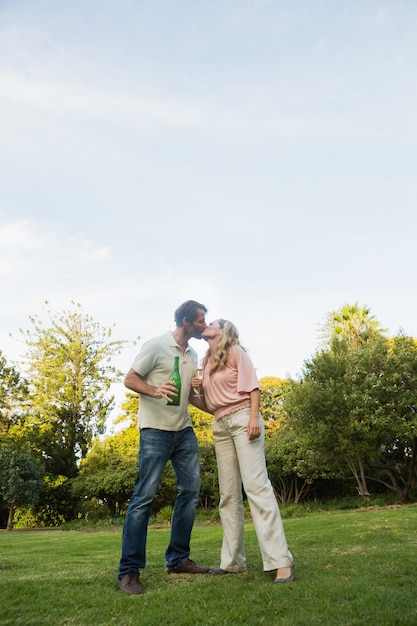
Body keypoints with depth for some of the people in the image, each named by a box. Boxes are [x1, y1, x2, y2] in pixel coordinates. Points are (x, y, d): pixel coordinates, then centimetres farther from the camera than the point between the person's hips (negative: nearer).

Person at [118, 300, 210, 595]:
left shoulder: (193, 355, 13)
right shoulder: (156, 346, -9)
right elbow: (130, 379, -10)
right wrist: (155, 391, -28)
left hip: (185, 430, 8)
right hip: (155, 430, -7)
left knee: (191, 491, 7)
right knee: (144, 496, -8)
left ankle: (178, 559, 19)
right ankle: (129, 571, 0)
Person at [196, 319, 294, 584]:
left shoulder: (236, 351, 1)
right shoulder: (207, 363, 18)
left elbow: (252, 386, -6)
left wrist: (254, 418, -18)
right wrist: (199, 388, 2)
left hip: (242, 419, -7)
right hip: (220, 425, 7)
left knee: (256, 486, -14)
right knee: (229, 495, 6)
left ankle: (281, 561, -14)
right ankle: (233, 561, 12)